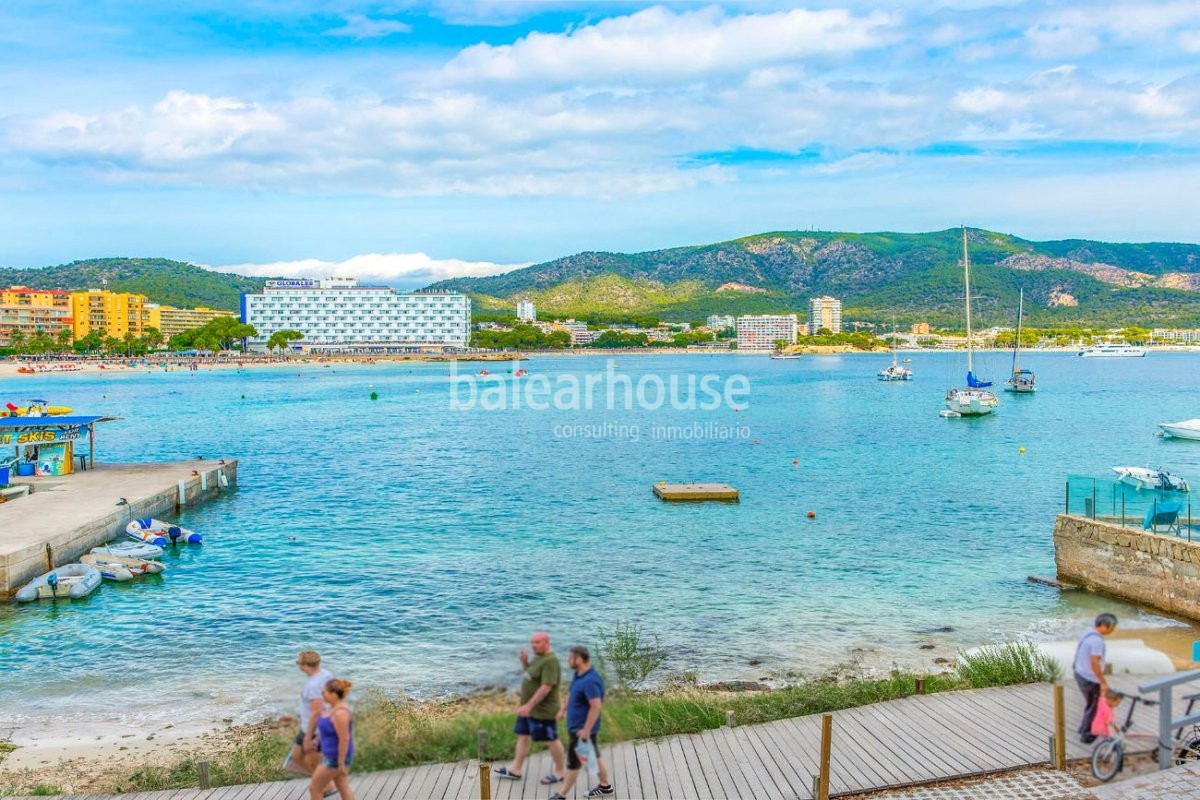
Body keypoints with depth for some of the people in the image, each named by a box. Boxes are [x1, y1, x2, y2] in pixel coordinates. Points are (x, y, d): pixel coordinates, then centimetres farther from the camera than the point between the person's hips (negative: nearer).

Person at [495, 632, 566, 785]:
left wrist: (529, 706, -29)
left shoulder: (550, 661, -25)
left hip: (542, 710, -10)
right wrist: (524, 662, 0)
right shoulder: (539, 657, 6)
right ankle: (516, 769, 27)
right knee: (523, 736, 16)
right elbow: (530, 674, 19)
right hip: (529, 707, 10)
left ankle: (559, 772, 22)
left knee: (551, 740, 6)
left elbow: (546, 687, -29)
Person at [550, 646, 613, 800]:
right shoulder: (579, 674, 1)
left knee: (573, 762, 5)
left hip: (582, 729, -9)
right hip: (577, 726, 9)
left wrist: (586, 730, -26)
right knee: (594, 756, 20)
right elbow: (571, 693, 19)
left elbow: (596, 706, -31)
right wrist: (563, 709, 26)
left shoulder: (590, 681, -30)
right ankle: (605, 786, 34)